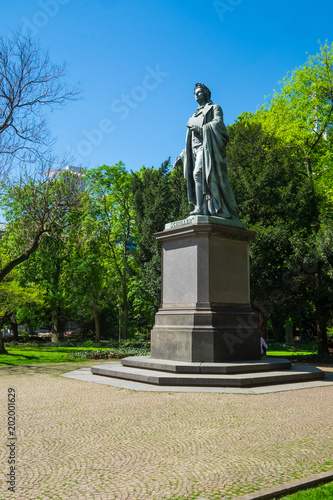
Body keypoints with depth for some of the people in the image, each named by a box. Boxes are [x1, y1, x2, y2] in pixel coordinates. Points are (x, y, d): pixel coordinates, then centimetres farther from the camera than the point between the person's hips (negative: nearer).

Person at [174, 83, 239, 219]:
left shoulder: (214, 108, 13)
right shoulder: (195, 114, 31)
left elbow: (218, 122, -9)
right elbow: (190, 140, 28)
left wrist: (200, 128, -14)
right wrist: (182, 156, 21)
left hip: (207, 146, -7)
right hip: (195, 149, 7)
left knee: (198, 173, -26)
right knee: (200, 177, -5)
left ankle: (199, 208, -34)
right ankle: (208, 209, -11)